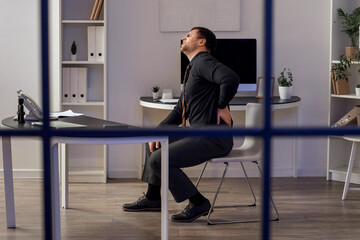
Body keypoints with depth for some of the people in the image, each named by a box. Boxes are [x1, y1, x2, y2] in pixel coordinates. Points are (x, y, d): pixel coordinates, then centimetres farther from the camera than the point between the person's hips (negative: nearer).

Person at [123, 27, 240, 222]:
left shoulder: (203, 61, -12)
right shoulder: (193, 69, 21)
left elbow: (231, 79, -32)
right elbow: (179, 111, 24)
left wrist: (222, 106, -18)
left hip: (213, 138, -10)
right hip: (198, 133, 10)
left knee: (158, 160, -17)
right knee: (154, 144, 21)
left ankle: (198, 203, -7)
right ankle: (153, 197, 28)